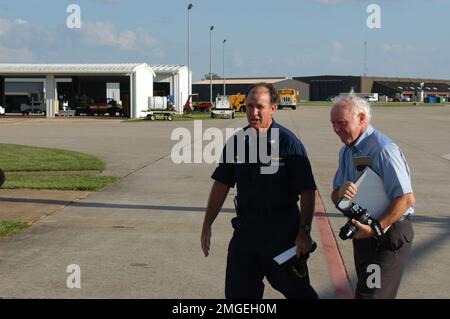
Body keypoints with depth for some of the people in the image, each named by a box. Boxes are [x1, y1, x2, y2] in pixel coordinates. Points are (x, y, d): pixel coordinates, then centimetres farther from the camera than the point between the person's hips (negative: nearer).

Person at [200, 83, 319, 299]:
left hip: (282, 228, -4)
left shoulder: (288, 142, -11)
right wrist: (207, 224, 7)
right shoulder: (237, 141, 3)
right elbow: (221, 184, 9)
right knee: (237, 290, 8)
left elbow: (307, 191, -10)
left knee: (295, 288, 7)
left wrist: (304, 231, -15)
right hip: (246, 225, 5)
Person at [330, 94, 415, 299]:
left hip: (389, 235, -9)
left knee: (370, 293, -12)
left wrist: (375, 229, -29)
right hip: (363, 235, 9)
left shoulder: (382, 149, -22)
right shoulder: (346, 151, 8)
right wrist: (341, 192, -16)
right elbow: (335, 196, 8)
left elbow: (407, 199, -27)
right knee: (365, 287, 21)